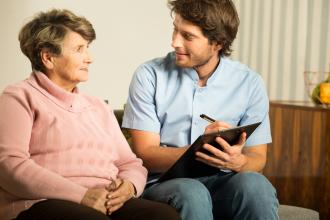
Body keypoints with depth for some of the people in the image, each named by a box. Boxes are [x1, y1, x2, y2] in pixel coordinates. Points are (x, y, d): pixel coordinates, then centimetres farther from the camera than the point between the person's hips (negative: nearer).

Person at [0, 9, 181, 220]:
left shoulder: (99, 107, 29)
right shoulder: (19, 98, 8)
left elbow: (131, 164, 24)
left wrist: (128, 186, -3)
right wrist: (81, 195, -16)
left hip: (105, 203, 6)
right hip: (43, 203, -5)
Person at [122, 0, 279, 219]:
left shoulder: (249, 83, 3)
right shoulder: (149, 76, -2)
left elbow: (257, 159, 4)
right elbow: (145, 155, -6)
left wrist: (237, 161, -22)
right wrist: (199, 149, -24)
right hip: (164, 183, -1)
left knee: (254, 183, -31)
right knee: (190, 192, -36)